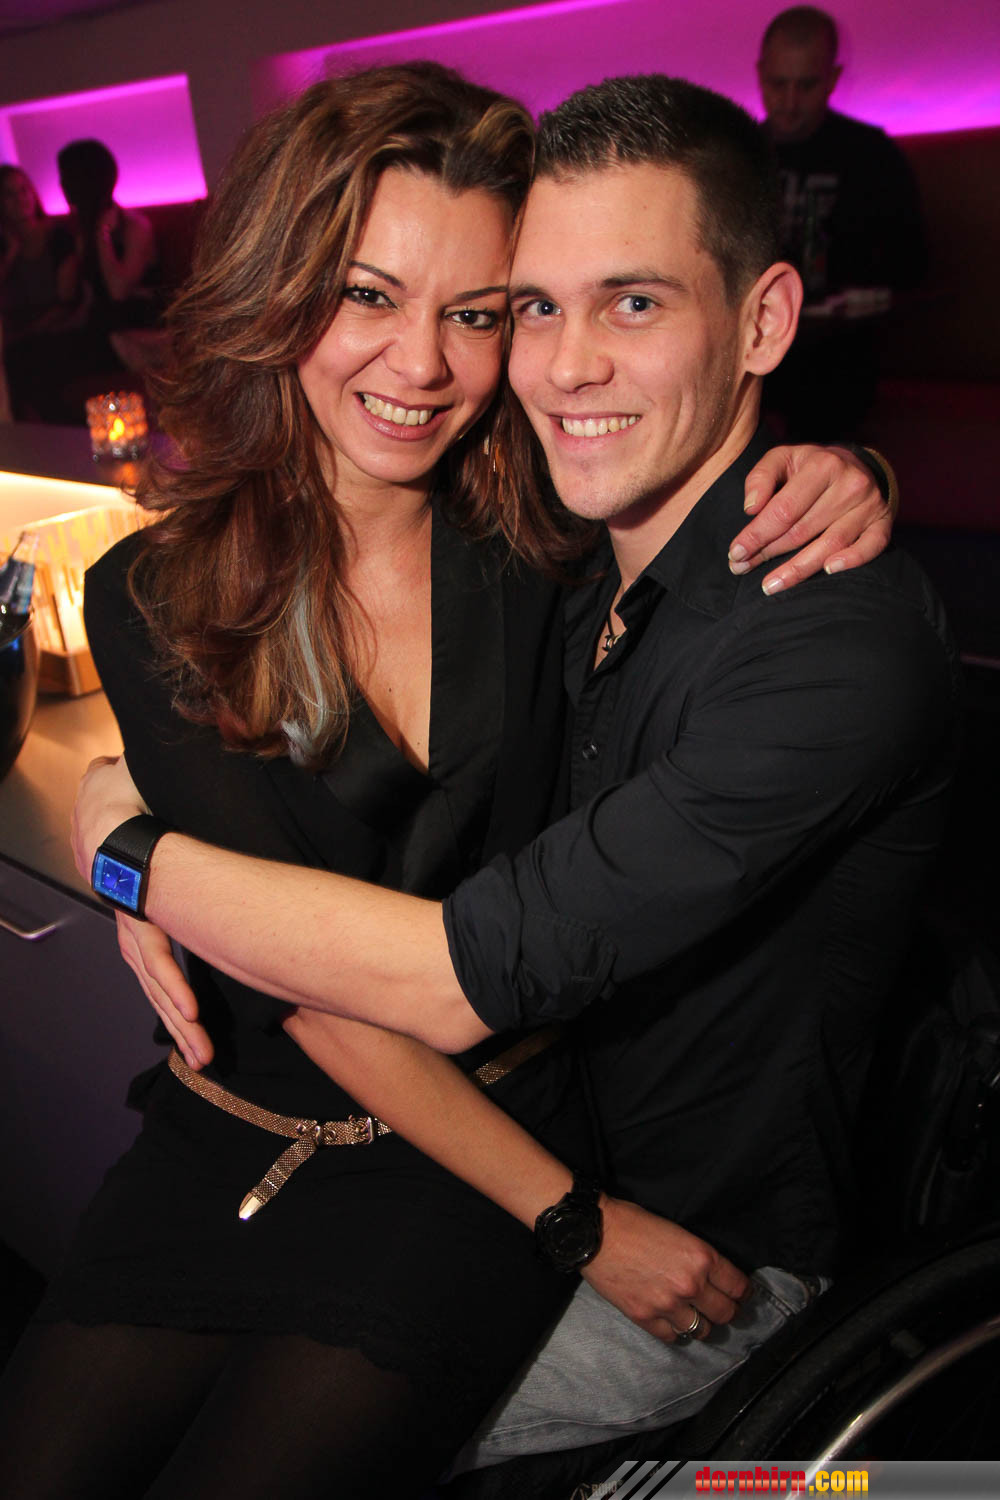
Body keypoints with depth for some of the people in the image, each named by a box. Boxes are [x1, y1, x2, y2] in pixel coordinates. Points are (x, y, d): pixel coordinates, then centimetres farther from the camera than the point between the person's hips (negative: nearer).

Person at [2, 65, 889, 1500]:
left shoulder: (546, 551, -8)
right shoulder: (150, 599, -8)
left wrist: (833, 466, -19)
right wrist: (570, 1215, -16)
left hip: (484, 1150, -1)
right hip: (228, 1146, 2)